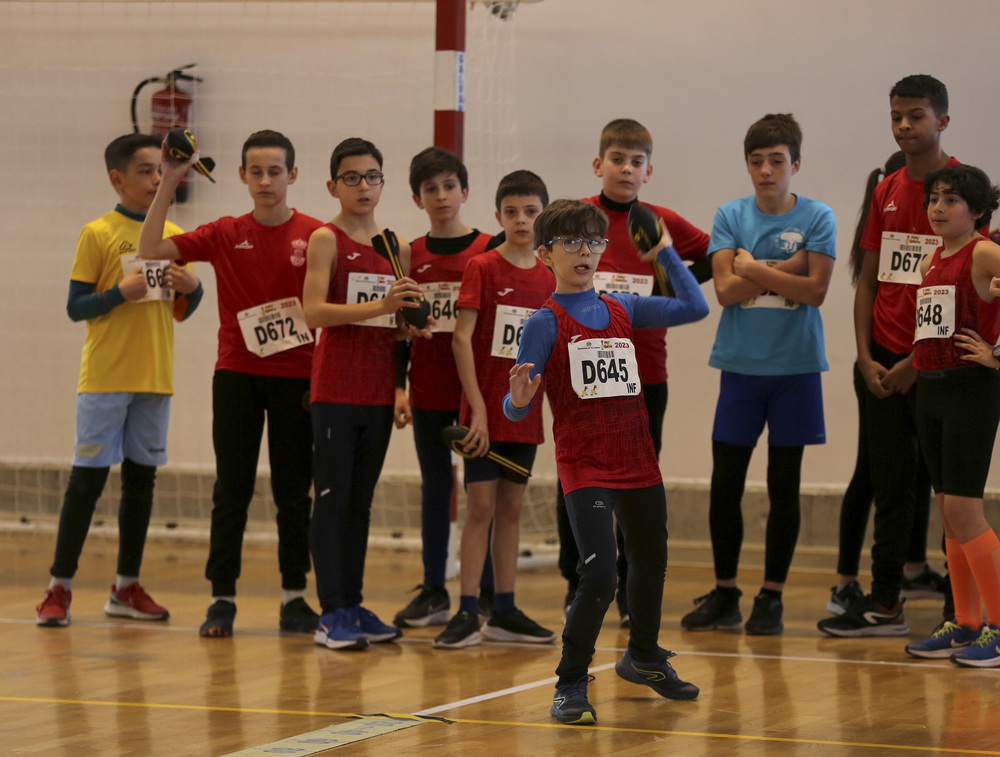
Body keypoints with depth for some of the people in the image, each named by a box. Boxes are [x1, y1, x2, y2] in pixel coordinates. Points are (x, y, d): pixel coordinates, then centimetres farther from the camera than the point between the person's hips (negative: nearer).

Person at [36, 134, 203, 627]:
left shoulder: (173, 236, 10)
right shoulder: (98, 235, -5)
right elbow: (75, 308, -6)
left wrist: (193, 288, -5)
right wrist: (120, 293, -21)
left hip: (155, 379, 5)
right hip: (104, 378, -5)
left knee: (141, 480, 10)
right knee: (87, 479, -6)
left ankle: (127, 588, 18)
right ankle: (59, 588, -1)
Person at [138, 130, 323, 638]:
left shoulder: (315, 236, -2)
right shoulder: (225, 235, 2)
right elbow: (150, 250, -5)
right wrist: (169, 184, -13)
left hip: (295, 378, 0)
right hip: (237, 376, 1)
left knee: (294, 490, 5)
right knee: (232, 489, 1)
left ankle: (294, 596, 13)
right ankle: (222, 597, 4)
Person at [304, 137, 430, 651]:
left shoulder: (398, 247, 12)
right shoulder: (326, 240, -5)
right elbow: (314, 312, -17)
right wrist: (379, 306, -26)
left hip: (380, 391, 6)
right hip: (335, 390, -6)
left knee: (361, 502, 12)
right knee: (332, 501, -5)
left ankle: (354, 605, 18)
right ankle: (331, 614, -6)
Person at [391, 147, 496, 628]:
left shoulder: (488, 251, -1)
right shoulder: (410, 256, 6)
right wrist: (398, 387, 2)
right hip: (427, 394, 3)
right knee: (434, 490, 9)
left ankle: (487, 592, 7)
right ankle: (433, 593, 14)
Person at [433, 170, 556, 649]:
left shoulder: (549, 277, 7)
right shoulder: (482, 268, -7)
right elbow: (461, 339, -12)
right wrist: (477, 408, -17)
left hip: (526, 412, 5)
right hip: (486, 409, -5)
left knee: (511, 507, 10)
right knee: (481, 506, -5)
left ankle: (504, 613, 15)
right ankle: (466, 613, -2)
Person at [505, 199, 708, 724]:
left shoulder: (622, 310, 8)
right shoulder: (545, 323, -7)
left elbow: (694, 308, 10)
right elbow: (517, 407, -10)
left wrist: (665, 253, 11)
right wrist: (518, 401, -33)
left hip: (638, 463, 6)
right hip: (584, 469, -6)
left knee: (651, 562, 20)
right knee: (600, 575, -18)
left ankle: (643, 657, 46)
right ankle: (571, 685, -4)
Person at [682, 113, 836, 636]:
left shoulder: (817, 218, -1)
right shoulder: (730, 217, 3)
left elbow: (816, 289, -12)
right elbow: (726, 289, -7)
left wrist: (754, 268, -11)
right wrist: (784, 269, -12)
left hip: (795, 367, -2)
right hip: (740, 364, 2)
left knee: (783, 486, 4)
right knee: (724, 485, 2)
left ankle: (772, 597, 12)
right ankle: (724, 594, 14)